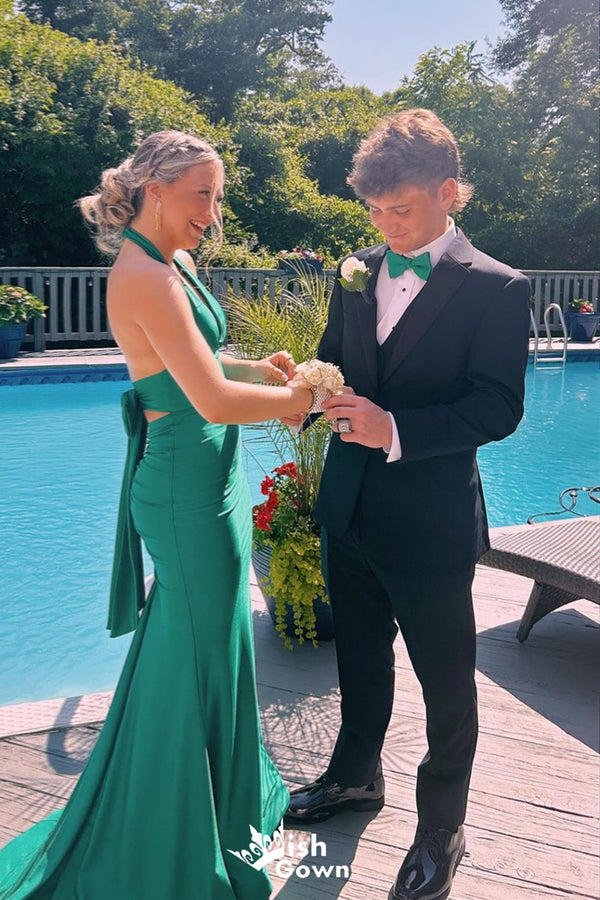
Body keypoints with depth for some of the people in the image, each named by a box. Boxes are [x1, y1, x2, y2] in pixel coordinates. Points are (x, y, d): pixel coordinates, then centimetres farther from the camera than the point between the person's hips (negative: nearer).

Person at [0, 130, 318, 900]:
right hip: (188, 488, -9)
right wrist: (296, 399, -12)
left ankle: (220, 792, 46)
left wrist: (255, 368, 6)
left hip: (204, 478, 9)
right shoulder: (142, 277, -22)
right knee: (197, 653, 6)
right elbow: (214, 401, -28)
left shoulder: (172, 263, 8)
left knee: (206, 639, 23)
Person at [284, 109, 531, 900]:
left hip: (430, 523, -5)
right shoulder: (356, 275, 5)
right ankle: (356, 776, 47)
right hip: (349, 508, 6)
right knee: (360, 655, 23)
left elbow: (499, 409, -16)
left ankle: (442, 828, 33)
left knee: (446, 681, 11)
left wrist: (397, 430, -28)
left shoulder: (494, 288, -11)